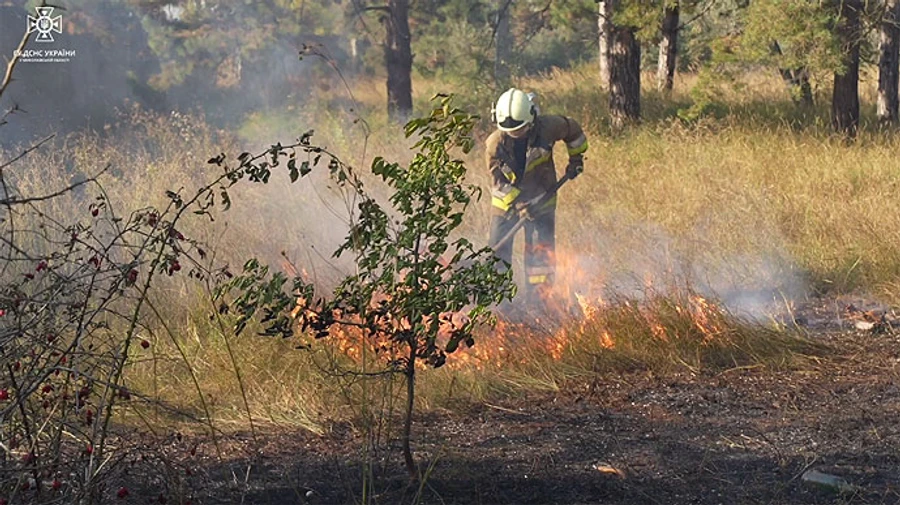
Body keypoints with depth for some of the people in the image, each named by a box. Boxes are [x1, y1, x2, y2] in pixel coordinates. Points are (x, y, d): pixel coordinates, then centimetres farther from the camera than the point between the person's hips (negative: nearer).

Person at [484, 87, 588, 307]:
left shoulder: (547, 128, -19)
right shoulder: (495, 143, -19)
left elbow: (573, 130, 3)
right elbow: (498, 181, -16)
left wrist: (576, 158, 9)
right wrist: (518, 203, -26)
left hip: (541, 200, 0)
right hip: (506, 202, 0)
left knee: (541, 252, -4)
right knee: (499, 252, -1)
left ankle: (537, 302, 3)